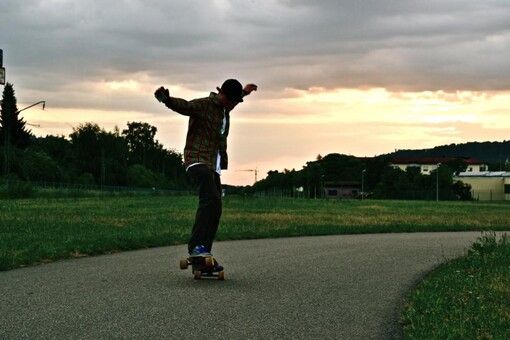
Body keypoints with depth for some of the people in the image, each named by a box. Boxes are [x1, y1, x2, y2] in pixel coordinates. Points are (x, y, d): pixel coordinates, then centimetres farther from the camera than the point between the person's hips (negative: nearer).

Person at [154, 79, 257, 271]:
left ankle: (204, 256, 10)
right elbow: (183, 105, -29)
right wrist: (166, 99, -49)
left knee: (214, 211, 5)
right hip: (198, 161, -9)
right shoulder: (203, 105, -9)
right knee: (211, 199, -29)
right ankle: (196, 245, -32)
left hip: (214, 167, 9)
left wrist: (244, 92, 58)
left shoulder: (224, 108, 17)